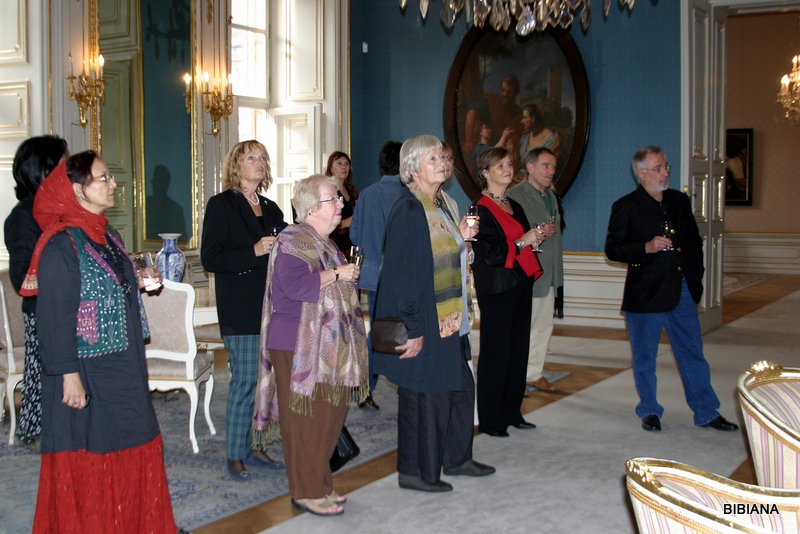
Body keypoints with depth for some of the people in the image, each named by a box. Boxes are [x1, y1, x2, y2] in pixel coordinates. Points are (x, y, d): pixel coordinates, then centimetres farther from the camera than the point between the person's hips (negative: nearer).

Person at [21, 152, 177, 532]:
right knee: (87, 460, 4)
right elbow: (55, 316, -20)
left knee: (130, 448, 17)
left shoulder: (106, 236, 9)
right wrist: (70, 375, -22)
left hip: (122, 369, 9)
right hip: (86, 375, -9)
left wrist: (139, 283, 7)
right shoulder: (61, 244, -17)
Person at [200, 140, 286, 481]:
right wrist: (254, 252, -19)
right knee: (246, 380, -7)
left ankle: (251, 446, 19)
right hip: (240, 309, -6)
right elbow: (210, 259, -11)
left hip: (270, 307, 6)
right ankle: (235, 455, 5)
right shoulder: (221, 205, -3)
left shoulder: (270, 209, 17)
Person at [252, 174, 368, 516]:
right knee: (305, 423, -2)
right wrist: (338, 274, -18)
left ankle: (320, 484, 24)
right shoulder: (292, 241, -13)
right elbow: (296, 285, -28)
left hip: (330, 348, 9)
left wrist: (354, 275, 11)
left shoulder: (325, 243, 16)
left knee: (329, 419, 12)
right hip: (299, 349, -9)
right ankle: (307, 492, 9)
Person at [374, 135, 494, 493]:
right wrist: (413, 330, -24)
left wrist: (460, 238, 5)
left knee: (459, 386, 18)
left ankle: (456, 458, 34)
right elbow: (402, 273, -23)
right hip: (422, 325, -10)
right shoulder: (408, 210, -19)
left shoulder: (436, 206, 11)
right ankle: (415, 472, 18)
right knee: (424, 395, 2)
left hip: (446, 321, 10)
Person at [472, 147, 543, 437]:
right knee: (496, 352, -3)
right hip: (496, 290, -8)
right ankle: (490, 420, 7)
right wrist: (522, 242, -16)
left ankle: (511, 412, 22)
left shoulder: (514, 206, 15)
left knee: (518, 350, 11)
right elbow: (488, 254, -18)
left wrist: (536, 236, 4)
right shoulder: (482, 210, -11)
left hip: (520, 286, 8)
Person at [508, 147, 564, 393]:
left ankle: (534, 373, 23)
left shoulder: (551, 196, 16)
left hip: (548, 277, 8)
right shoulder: (514, 195, -11)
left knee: (544, 326, 12)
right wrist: (535, 235, -24)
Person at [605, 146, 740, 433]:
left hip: (683, 291, 5)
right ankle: (649, 411, 22)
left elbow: (695, 240, 19)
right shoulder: (625, 207, -5)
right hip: (645, 293, -4)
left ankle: (706, 412, 18)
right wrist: (646, 248, -20)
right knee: (645, 357, 7)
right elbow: (612, 249, -8)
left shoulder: (680, 201, 11)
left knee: (693, 354, 9)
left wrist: (696, 275, 11)